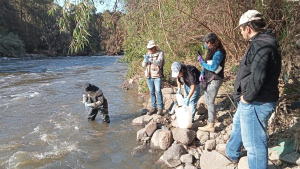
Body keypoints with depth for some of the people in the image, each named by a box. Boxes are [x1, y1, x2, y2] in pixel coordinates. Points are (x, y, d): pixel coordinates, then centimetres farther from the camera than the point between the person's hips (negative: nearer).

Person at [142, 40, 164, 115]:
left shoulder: (160, 53, -3)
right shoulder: (148, 54, 11)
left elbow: (159, 62, -20)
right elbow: (144, 65, 5)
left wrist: (150, 59, -33)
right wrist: (146, 59, -17)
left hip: (157, 76, -5)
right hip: (149, 76, 5)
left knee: (158, 92, -7)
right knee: (151, 92, 9)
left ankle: (160, 108, 0)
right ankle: (153, 108, 17)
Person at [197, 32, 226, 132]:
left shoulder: (218, 53, -20)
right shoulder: (211, 51, 9)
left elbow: (213, 67, -26)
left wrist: (202, 62, -14)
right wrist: (202, 73, 0)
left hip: (215, 80, -9)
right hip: (209, 79, 10)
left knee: (210, 101, -5)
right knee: (207, 99, 20)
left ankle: (210, 126, 3)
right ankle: (213, 117, 40)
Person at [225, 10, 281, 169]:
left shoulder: (260, 45, -22)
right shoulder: (261, 42, 12)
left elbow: (257, 77, -31)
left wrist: (247, 97, -18)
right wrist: (245, 97, 12)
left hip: (256, 103, -12)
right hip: (250, 101, 12)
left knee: (254, 142, 0)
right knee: (238, 127, 31)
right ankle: (231, 154, 53)